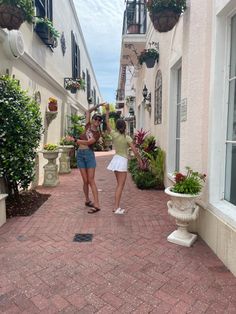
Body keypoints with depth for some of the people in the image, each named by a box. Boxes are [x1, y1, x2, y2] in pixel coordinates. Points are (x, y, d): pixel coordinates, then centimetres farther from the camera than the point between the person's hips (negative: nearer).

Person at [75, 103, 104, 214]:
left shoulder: (97, 133, 2)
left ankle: (96, 205, -7)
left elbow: (88, 142, -12)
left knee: (91, 180, -7)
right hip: (80, 154, 3)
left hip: (89, 154, -3)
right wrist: (97, 105, 17)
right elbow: (88, 111, 22)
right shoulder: (88, 126, 12)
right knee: (85, 180, 4)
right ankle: (87, 200, 22)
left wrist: (75, 140, -8)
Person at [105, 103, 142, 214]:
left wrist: (107, 110, 13)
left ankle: (117, 206, 19)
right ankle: (117, 208, -2)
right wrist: (139, 159, 5)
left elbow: (107, 123, 7)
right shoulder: (127, 138, -13)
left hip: (116, 159, 6)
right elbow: (135, 151, -12)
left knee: (119, 185, 16)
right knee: (120, 185, -2)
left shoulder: (114, 134, -4)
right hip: (122, 161, -6)